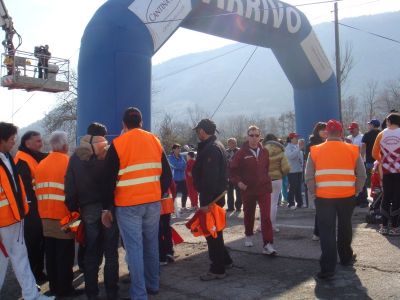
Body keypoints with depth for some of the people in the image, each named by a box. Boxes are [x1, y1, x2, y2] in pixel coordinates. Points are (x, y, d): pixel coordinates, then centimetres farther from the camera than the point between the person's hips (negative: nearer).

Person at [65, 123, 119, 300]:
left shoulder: (75, 157, 4)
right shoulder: (108, 153, -7)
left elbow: (70, 186, 4)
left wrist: (73, 208, 11)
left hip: (88, 210, 3)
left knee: (91, 253, 13)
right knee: (110, 253, 7)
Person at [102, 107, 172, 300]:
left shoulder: (117, 144, -5)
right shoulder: (154, 140, 8)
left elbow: (109, 179, -6)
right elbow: (167, 174, 9)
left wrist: (106, 208, 0)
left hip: (128, 205, -4)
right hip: (153, 203, 5)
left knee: (134, 248, -1)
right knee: (151, 244, 16)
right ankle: (153, 285, 28)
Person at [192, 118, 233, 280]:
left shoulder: (210, 149, -19)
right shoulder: (216, 145, 15)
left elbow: (210, 177, -26)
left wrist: (206, 201, -25)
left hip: (210, 196, -10)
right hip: (217, 194, 10)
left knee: (211, 232, -3)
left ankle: (217, 269, 5)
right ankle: (224, 260, 32)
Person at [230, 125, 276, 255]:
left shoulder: (264, 152, 3)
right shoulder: (242, 152, -6)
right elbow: (232, 169, -3)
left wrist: (267, 180, 10)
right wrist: (238, 182, -12)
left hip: (264, 188, 1)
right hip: (247, 189, -1)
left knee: (266, 216, -11)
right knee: (249, 215, 16)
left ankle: (267, 244, -12)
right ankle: (248, 236, 41)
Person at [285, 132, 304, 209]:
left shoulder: (298, 147, 13)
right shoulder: (288, 148, -8)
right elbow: (291, 156, -25)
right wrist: (299, 149, -28)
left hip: (299, 170, 7)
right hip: (292, 171, -7)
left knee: (298, 187, 12)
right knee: (292, 187, -5)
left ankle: (299, 203, 18)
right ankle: (291, 204, 3)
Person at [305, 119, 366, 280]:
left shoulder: (315, 151, -1)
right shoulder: (353, 150, 0)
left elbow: (309, 177, -2)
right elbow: (362, 175, 2)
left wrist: (314, 194, 8)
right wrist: (356, 191, 12)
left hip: (324, 197, -1)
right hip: (347, 196, 1)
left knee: (326, 232, 2)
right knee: (345, 228, 20)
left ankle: (328, 268, -2)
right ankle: (346, 258, 36)